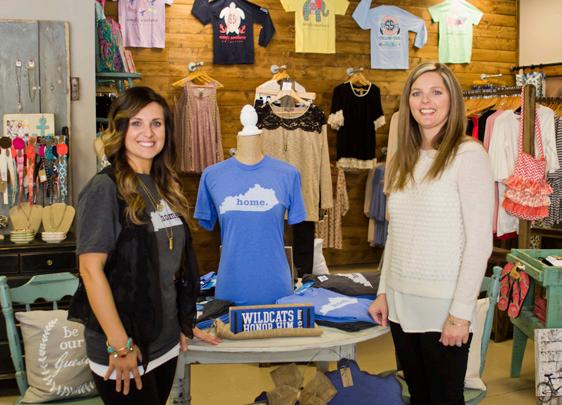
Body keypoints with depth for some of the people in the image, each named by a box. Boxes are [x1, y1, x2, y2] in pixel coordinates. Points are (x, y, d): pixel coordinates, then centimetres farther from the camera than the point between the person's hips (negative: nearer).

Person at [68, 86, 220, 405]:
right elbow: (91, 268, -19)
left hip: (166, 342, 7)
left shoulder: (165, 187, 8)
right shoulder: (105, 188, -14)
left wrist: (185, 323, 16)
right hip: (123, 349, -7)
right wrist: (120, 346, -20)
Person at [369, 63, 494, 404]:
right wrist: (383, 292, 10)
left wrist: (461, 312, -15)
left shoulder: (468, 155, -10)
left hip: (443, 308, -6)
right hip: (401, 303, 6)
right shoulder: (403, 159, 11)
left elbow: (479, 242, -13)